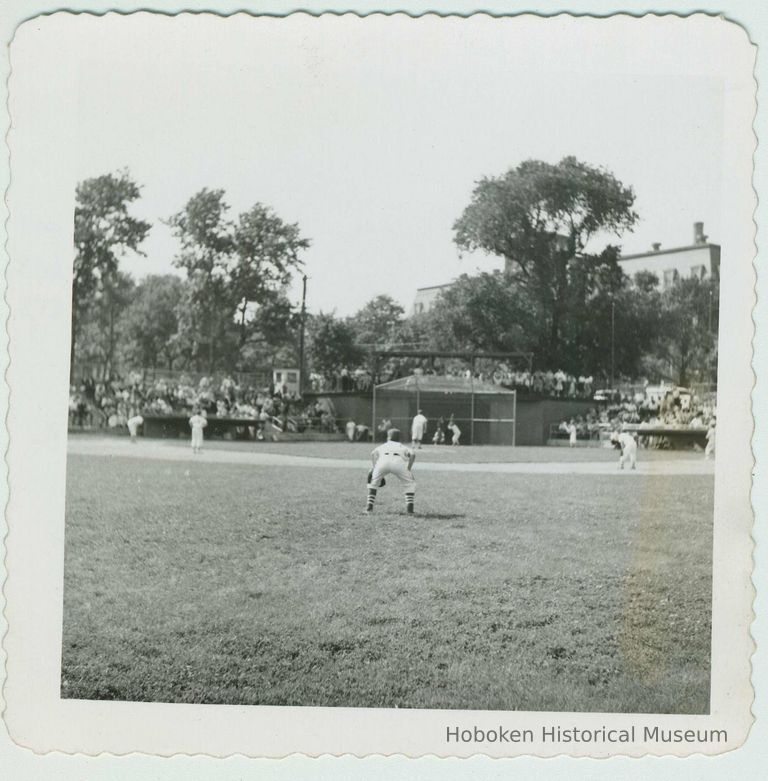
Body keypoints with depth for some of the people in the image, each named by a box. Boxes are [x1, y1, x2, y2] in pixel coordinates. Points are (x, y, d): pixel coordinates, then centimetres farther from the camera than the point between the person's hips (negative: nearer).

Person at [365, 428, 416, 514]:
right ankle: (409, 508, 4)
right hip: (398, 462, -1)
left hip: (383, 461, 1)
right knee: (410, 484, 19)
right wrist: (408, 470, 16)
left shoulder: (383, 445, 38)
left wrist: (375, 468, 22)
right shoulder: (402, 446, 36)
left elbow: (373, 453, 17)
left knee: (373, 481, 26)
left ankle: (369, 506, 17)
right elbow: (412, 454, 13)